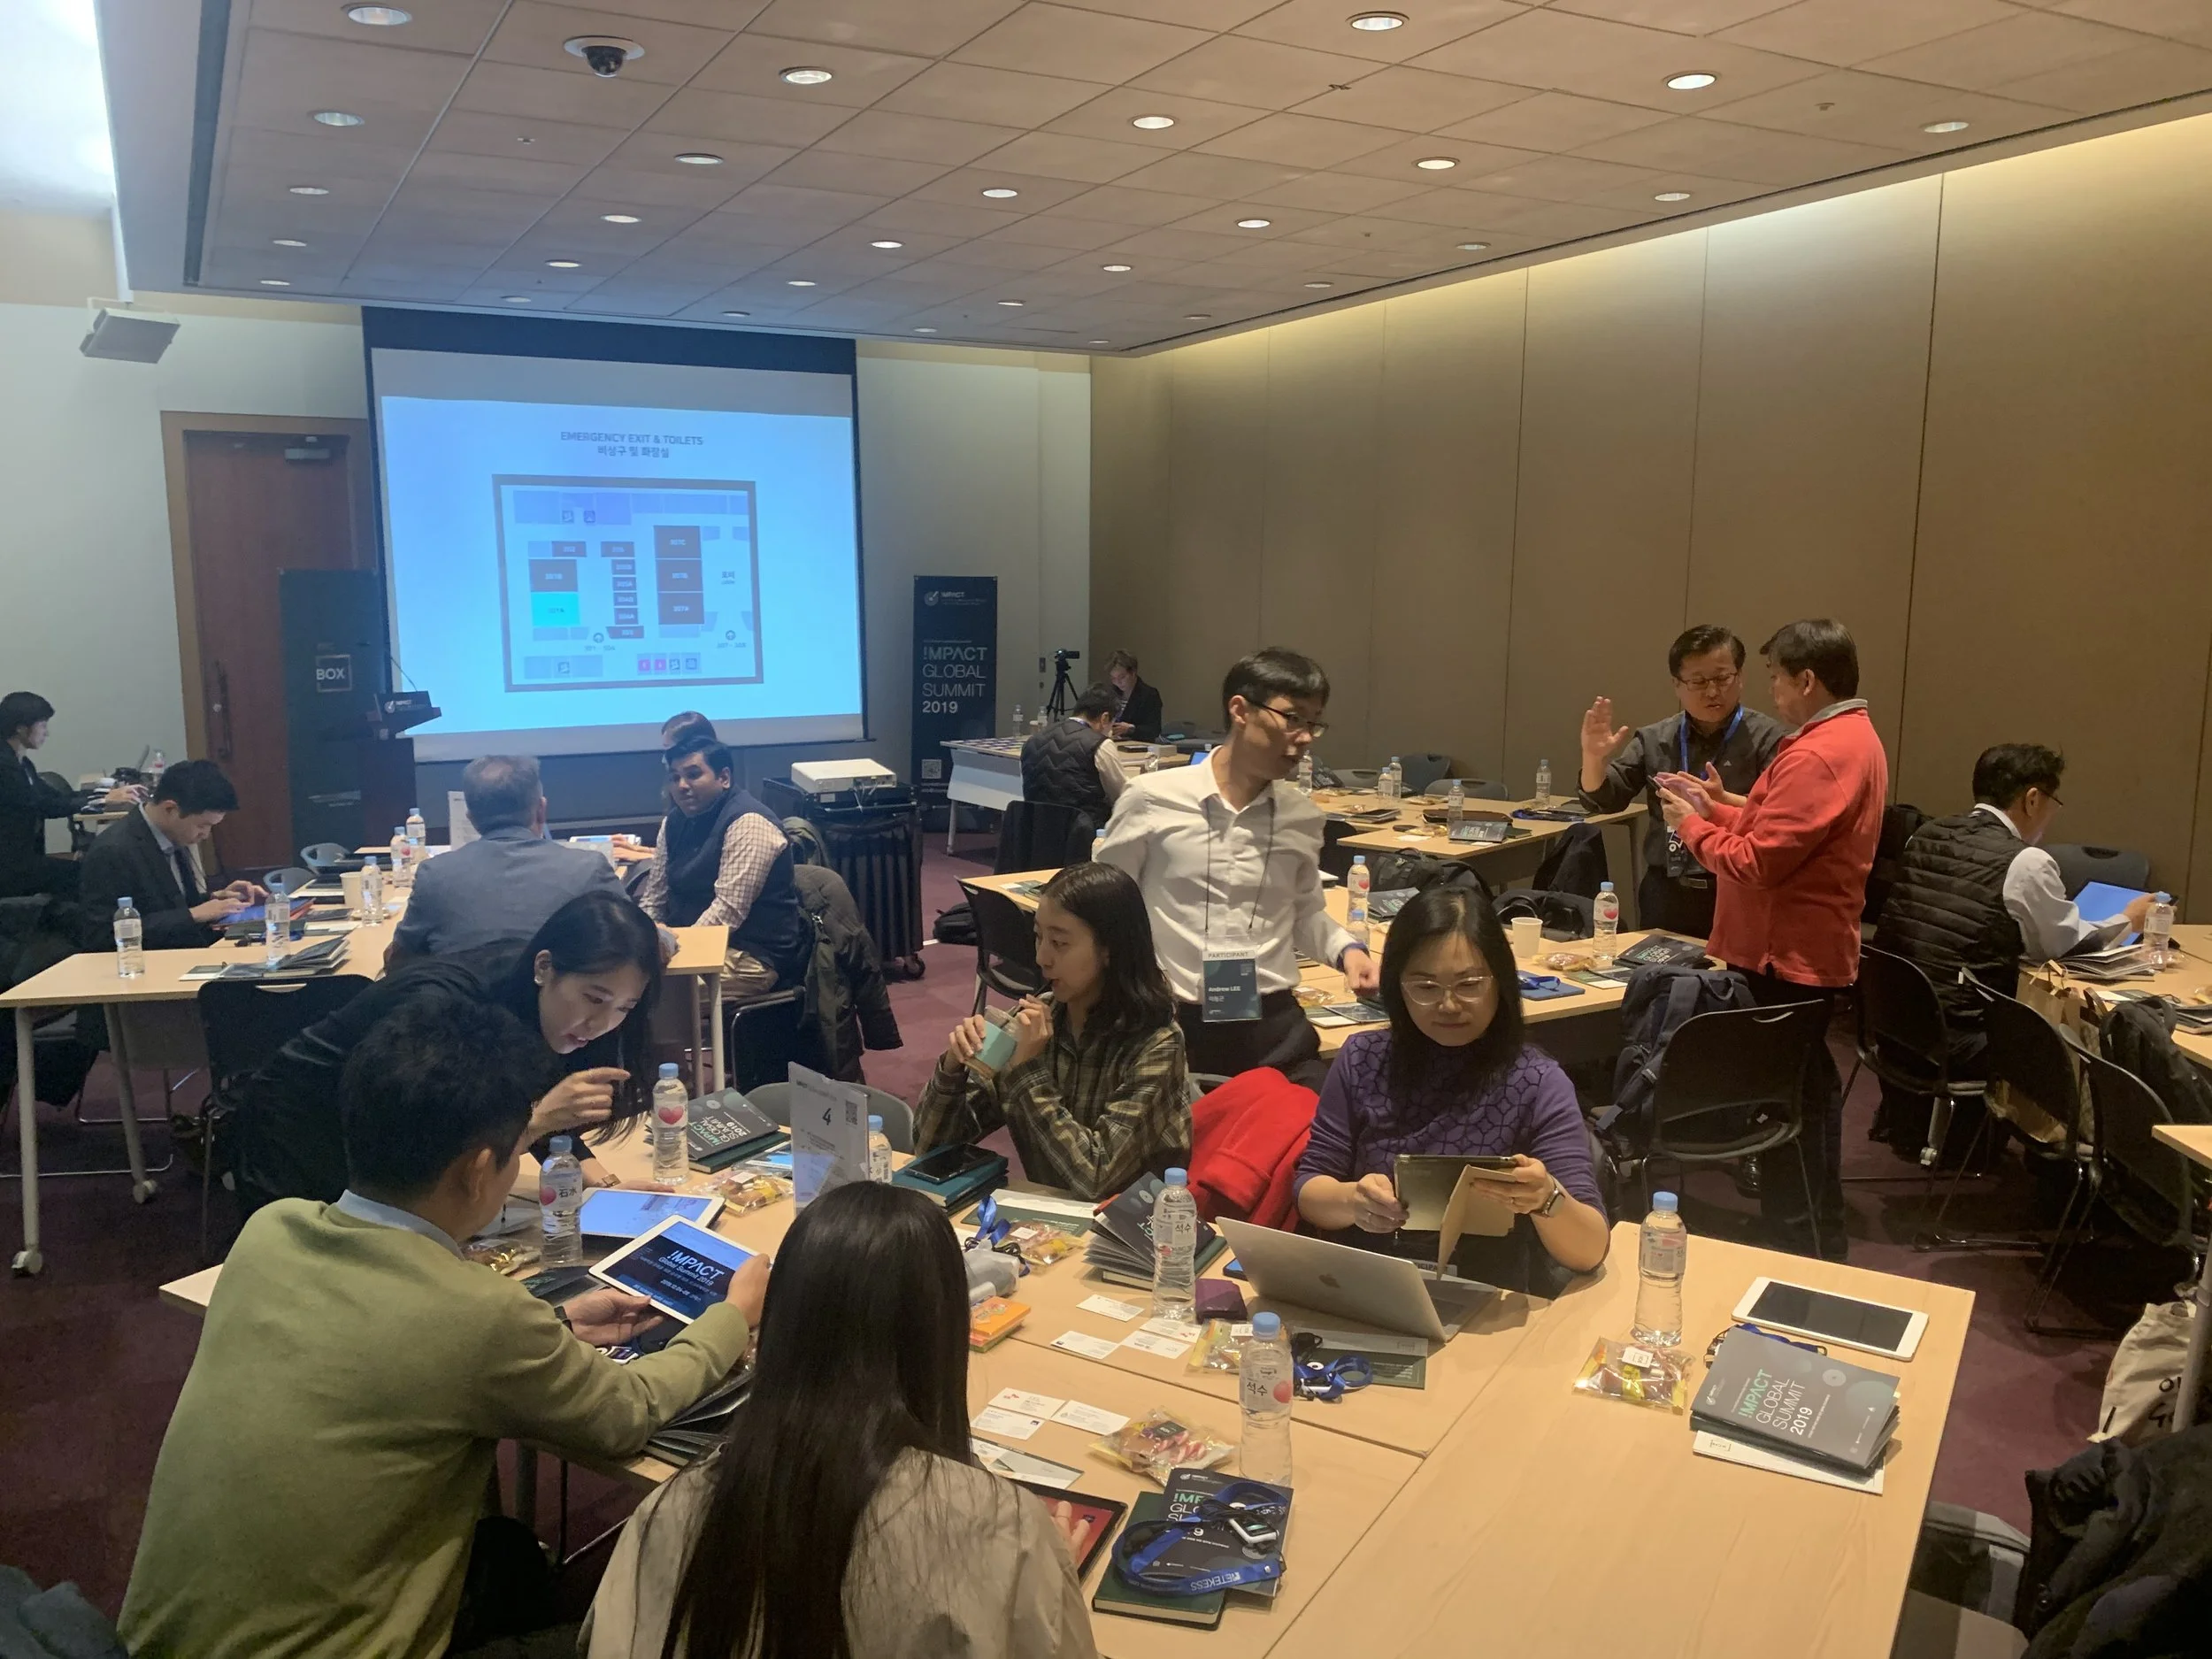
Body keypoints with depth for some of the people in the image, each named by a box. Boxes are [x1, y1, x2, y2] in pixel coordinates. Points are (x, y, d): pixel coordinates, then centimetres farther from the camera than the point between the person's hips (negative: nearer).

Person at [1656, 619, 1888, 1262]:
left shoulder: (1818, 756, -23)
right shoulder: (1853, 738, 12)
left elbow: (1756, 863, -24)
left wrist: (1692, 826, -9)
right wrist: (1714, 807, 11)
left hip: (1786, 960, -11)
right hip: (1811, 949, 11)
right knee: (1805, 1098, 21)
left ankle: (1800, 1257, 8)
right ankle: (1818, 1243, 34)